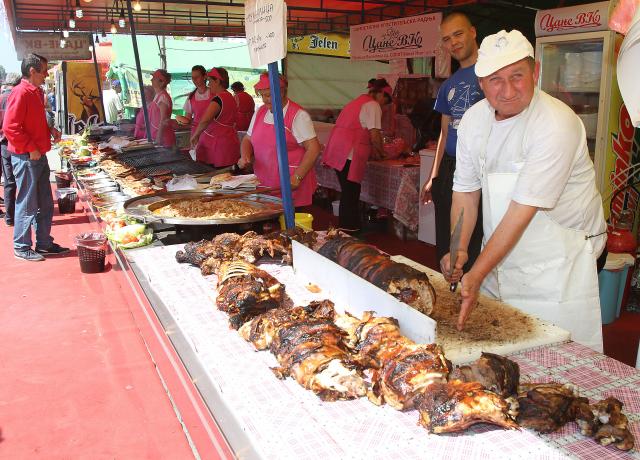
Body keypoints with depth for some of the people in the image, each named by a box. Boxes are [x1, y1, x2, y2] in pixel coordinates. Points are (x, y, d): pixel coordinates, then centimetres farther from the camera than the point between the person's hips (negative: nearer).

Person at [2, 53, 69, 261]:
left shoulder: (36, 92, 14)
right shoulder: (20, 93, -16)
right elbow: (10, 127, -21)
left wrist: (50, 130, 11)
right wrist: (31, 149, -19)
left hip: (39, 156, 9)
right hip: (26, 158, -9)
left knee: (45, 204, 14)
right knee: (27, 205, 0)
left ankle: (44, 243, 25)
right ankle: (21, 247, 12)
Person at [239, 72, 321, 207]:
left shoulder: (298, 115, -10)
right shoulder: (260, 113, 12)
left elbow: (313, 148, -14)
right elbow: (248, 139, 22)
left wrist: (296, 178, -20)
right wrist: (245, 156, 0)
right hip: (263, 184, 6)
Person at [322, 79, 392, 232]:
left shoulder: (358, 101, 25)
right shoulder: (373, 105, -4)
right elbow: (374, 135, -11)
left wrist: (374, 152, 23)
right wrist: (381, 153, 5)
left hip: (338, 150, 9)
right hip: (349, 154, -9)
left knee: (348, 191, 15)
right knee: (351, 192, -3)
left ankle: (346, 226, 22)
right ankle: (349, 229, 3)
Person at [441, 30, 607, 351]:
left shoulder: (556, 125, -23)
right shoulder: (474, 119, -2)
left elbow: (523, 210, -26)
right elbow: (466, 190, 3)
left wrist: (476, 276, -28)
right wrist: (459, 250, -10)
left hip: (558, 260, -5)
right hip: (500, 254, 6)